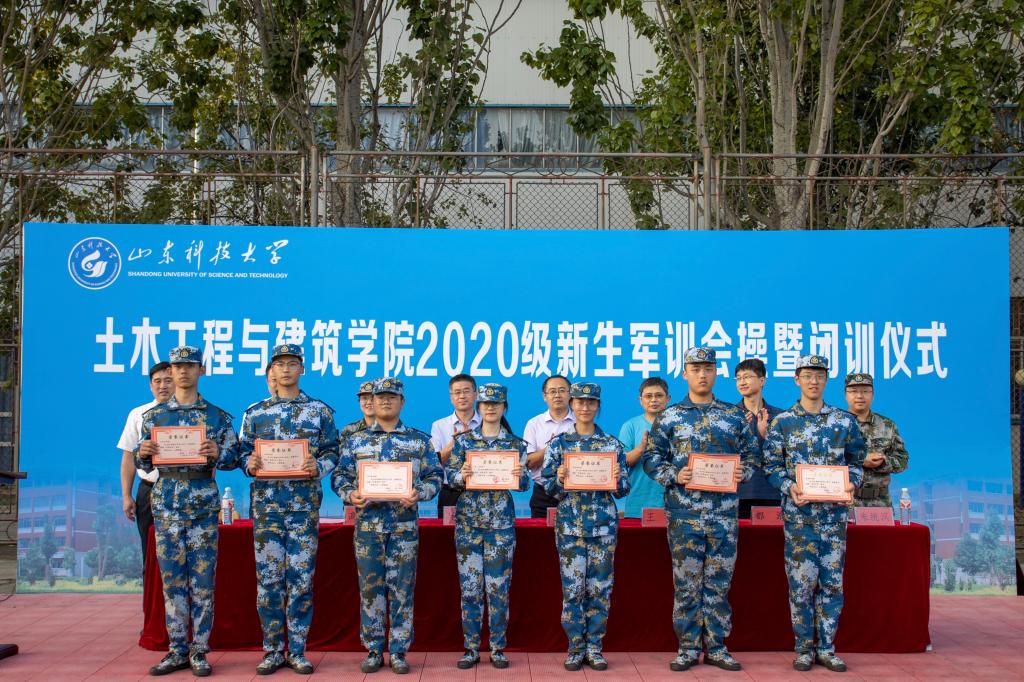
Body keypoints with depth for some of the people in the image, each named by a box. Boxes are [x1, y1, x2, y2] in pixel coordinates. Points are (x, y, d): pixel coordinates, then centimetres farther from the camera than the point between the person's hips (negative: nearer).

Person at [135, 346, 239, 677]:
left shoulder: (217, 416, 4)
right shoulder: (154, 415, 9)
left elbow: (233, 459, 3)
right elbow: (144, 464, 11)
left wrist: (217, 453, -17)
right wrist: (143, 454, -11)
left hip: (204, 505, -2)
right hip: (166, 506, 2)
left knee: (202, 580, 0)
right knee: (172, 579, 6)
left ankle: (199, 651, 9)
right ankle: (177, 650, 14)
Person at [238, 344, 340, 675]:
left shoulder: (320, 411, 7)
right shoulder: (255, 413, 9)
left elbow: (333, 451, 7)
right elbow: (242, 452, 11)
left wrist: (318, 467, -13)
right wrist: (250, 464, -11)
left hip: (305, 501, -1)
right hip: (266, 500, 1)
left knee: (301, 575, 1)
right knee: (268, 575, 1)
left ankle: (297, 650, 10)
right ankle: (273, 650, 12)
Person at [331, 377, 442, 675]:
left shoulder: (419, 440, 6)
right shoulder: (355, 440, 8)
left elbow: (435, 476, 4)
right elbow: (340, 475, 7)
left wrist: (419, 493, -15)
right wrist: (349, 494, -13)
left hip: (404, 525, -1)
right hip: (367, 524, 1)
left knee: (402, 589, 3)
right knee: (370, 588, 4)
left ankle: (399, 651, 12)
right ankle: (373, 650, 15)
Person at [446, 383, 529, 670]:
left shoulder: (516, 443, 5)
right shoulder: (464, 440, 5)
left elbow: (524, 484, 3)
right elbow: (449, 476, 2)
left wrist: (520, 475, -19)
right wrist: (461, 476, -19)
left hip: (501, 522, 0)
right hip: (468, 520, 0)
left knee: (498, 586, 2)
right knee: (469, 585, 2)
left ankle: (498, 648, 12)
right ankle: (471, 647, 12)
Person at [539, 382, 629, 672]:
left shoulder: (612, 444, 6)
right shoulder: (559, 443, 4)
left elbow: (623, 489, 7)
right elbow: (547, 486, 3)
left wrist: (617, 481, -15)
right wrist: (560, 479, -18)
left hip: (604, 525, 1)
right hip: (570, 524, -1)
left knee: (600, 588, 3)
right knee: (572, 588, 0)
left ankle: (594, 648, 14)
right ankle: (575, 648, 11)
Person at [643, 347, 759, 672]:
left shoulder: (735, 416, 9)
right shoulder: (669, 417, 4)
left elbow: (751, 454, 13)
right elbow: (651, 458, 4)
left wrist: (742, 472, -8)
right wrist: (674, 475, -13)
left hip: (724, 512, 1)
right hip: (684, 513, -1)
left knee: (719, 581, 6)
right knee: (686, 581, 2)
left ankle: (716, 646, 17)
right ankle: (688, 647, 12)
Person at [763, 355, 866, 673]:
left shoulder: (845, 421, 8)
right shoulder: (782, 422, 3)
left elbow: (856, 462, 13)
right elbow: (772, 465, 3)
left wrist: (851, 484, -6)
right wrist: (789, 487, -13)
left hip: (834, 512, 2)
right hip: (799, 511, -2)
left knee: (832, 580, 4)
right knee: (801, 580, -2)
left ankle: (826, 647, 14)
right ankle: (804, 648, 10)